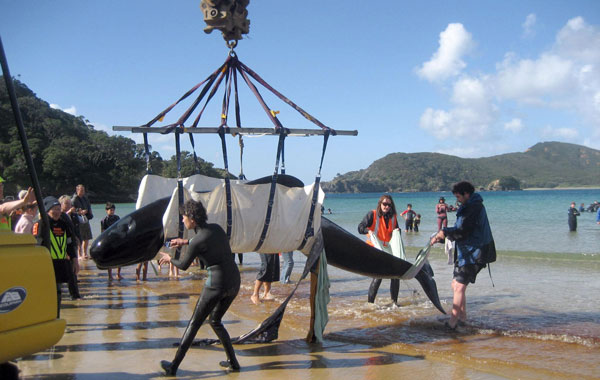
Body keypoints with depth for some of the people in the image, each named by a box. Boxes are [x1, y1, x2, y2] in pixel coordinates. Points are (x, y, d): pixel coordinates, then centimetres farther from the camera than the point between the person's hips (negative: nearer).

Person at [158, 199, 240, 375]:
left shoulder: (196, 242, -16)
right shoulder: (216, 228, 5)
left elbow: (183, 265, 1)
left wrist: (169, 258, 22)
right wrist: (186, 242, 31)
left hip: (216, 285, -7)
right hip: (234, 282, 7)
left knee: (194, 324, 8)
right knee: (215, 321, 25)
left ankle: (174, 366, 17)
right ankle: (233, 362, 23)